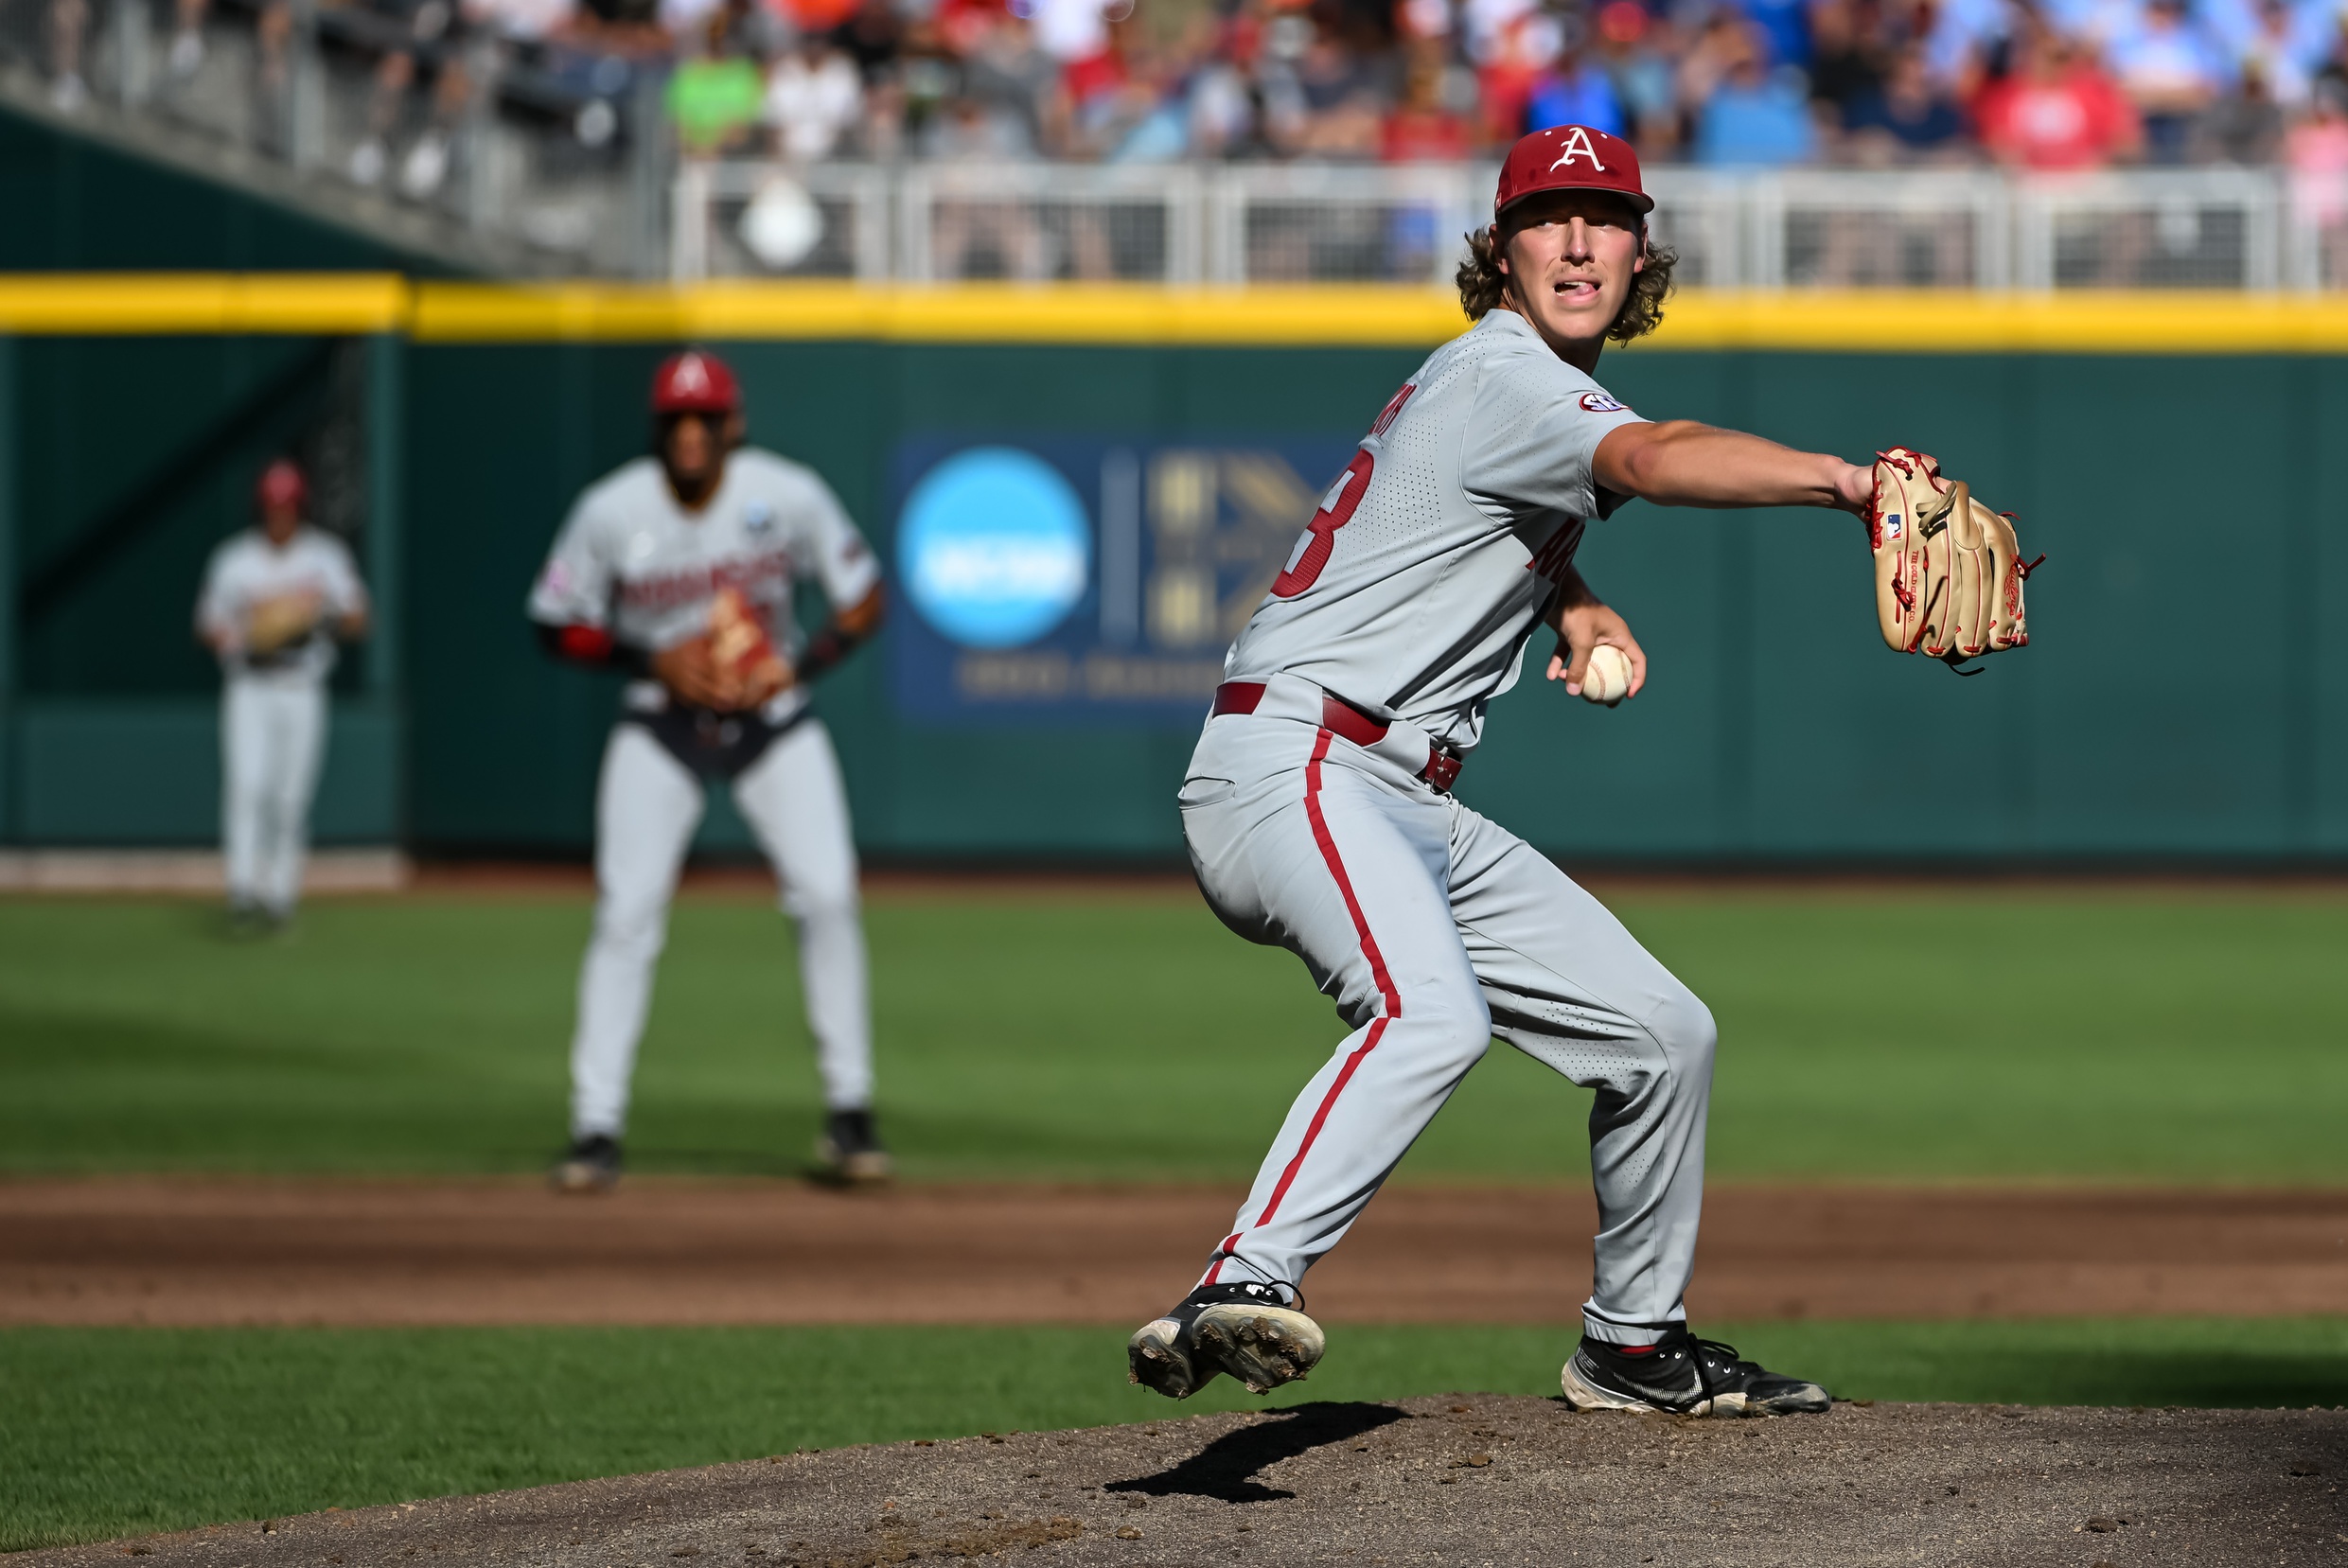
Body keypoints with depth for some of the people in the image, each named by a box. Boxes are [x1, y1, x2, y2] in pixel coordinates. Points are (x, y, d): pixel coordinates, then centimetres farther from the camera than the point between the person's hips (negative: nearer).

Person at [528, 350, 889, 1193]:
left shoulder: (789, 496, -13)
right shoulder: (612, 512, -14)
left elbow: (864, 597, -2)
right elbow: (557, 625, -4)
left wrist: (799, 664, -18)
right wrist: (653, 661, -18)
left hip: (773, 721, 0)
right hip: (661, 727, 0)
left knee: (827, 896, -13)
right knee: (626, 915, -10)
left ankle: (849, 1114, -1)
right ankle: (596, 1129, -4)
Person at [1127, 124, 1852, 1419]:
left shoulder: (1535, 386, 18)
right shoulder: (1501, 375, -12)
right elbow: (1653, 460, -31)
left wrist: (1573, 606, 14)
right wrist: (1845, 478, -47)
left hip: (1414, 816, 10)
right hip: (1290, 768, -10)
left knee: (1664, 1032, 11)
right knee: (1434, 1009, -37)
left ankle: (1634, 1344, 26)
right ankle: (1241, 1292, -49)